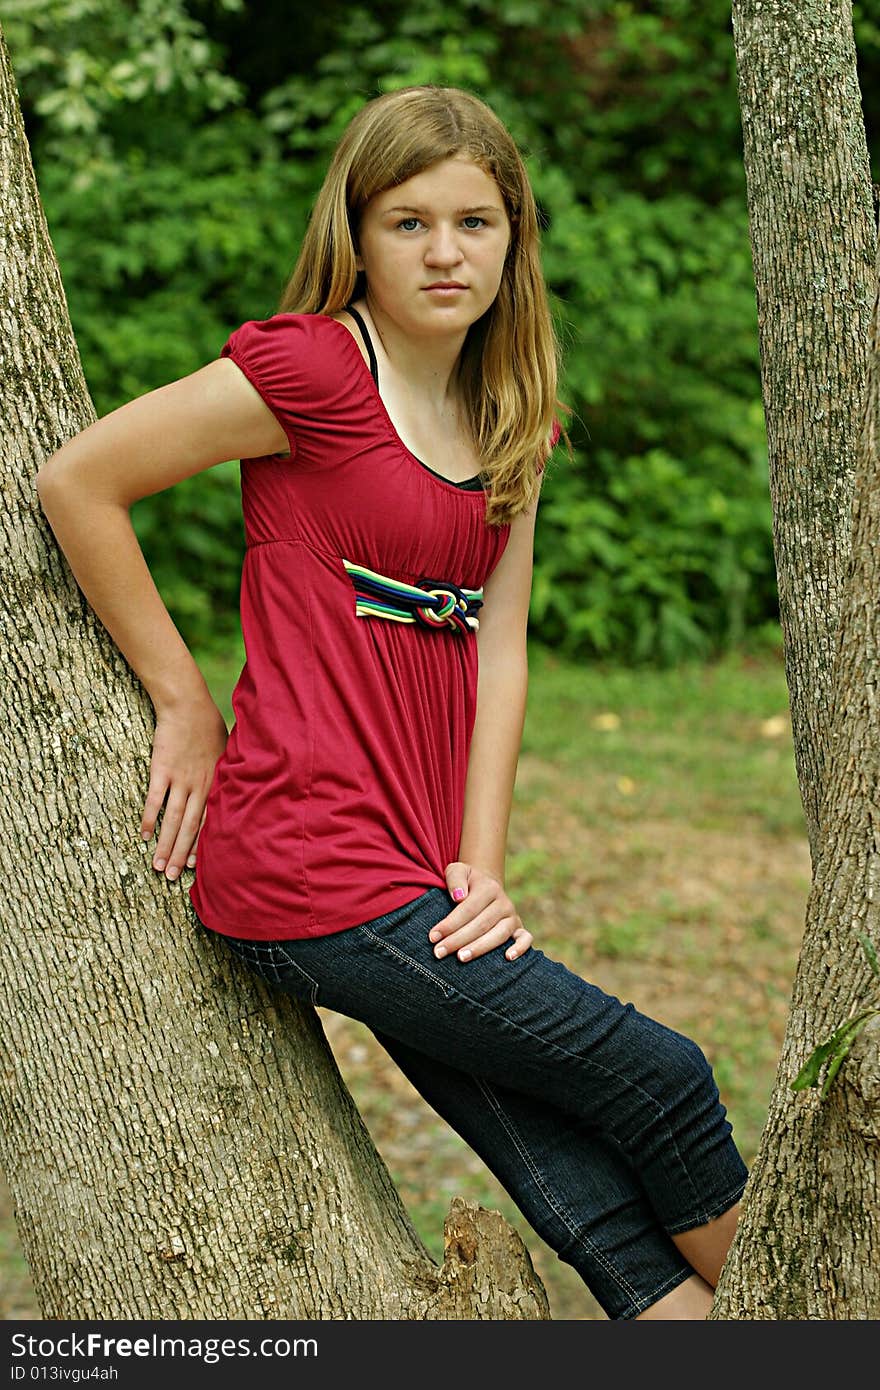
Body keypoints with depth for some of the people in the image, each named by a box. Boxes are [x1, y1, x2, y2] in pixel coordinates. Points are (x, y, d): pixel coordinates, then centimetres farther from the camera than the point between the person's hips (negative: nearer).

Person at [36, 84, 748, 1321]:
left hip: (412, 877, 7)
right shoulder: (314, 366, -10)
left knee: (618, 1239, 4)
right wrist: (185, 702, -4)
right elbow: (76, 483, -8)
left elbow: (496, 653, 9)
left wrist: (482, 871, 0)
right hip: (313, 871, -7)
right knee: (661, 1082, -4)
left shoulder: (512, 421, 13)